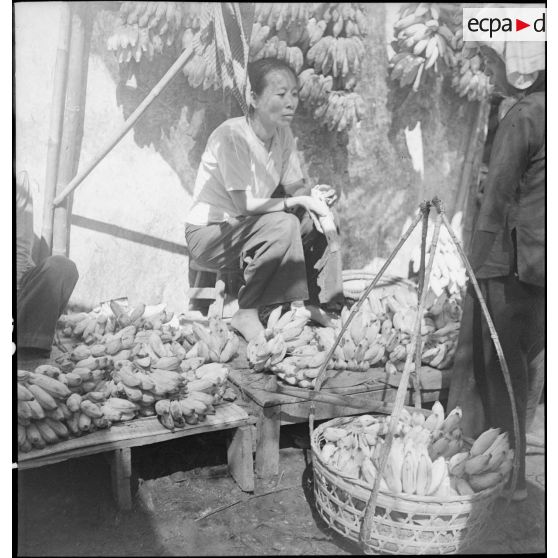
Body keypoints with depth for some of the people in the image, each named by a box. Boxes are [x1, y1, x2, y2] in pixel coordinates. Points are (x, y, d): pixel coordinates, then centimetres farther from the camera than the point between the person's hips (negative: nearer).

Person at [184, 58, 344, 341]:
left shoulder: (283, 132, -1)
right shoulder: (231, 135, -24)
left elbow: (293, 186, 4)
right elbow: (244, 204, -28)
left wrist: (312, 194, -19)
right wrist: (301, 201, -27)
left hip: (249, 226, 8)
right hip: (208, 233, -8)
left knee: (318, 217, -4)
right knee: (283, 224, -31)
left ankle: (309, 301, 7)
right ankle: (246, 314, -20)